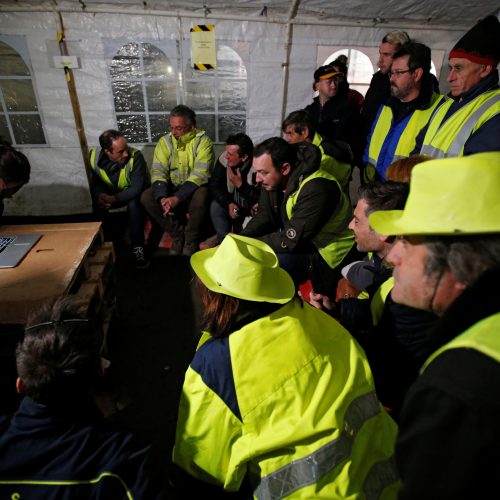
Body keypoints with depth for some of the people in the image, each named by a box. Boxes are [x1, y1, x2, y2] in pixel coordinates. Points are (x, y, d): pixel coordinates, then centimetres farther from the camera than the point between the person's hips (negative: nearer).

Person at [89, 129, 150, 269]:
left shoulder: (135, 156, -28)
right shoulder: (93, 157, -15)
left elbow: (137, 188, -29)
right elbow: (95, 183, -2)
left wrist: (114, 199, -42)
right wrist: (101, 197, -25)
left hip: (132, 194, -3)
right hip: (109, 194, 4)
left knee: (133, 204, -36)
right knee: (93, 205, -25)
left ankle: (138, 248, -26)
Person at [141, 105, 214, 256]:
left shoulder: (203, 141, -13)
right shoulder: (165, 141, -2)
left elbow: (200, 174, -24)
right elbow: (158, 171, -9)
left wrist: (177, 198, -34)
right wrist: (162, 197, -29)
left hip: (194, 188, -4)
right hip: (171, 187, 4)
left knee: (201, 197, -37)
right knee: (146, 197, -20)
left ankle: (191, 242, -15)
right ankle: (178, 234, -6)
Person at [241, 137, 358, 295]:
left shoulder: (316, 189, -31)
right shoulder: (272, 179, -7)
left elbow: (290, 240, -30)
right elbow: (264, 216, 0)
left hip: (326, 254, -8)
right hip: (299, 242, 8)